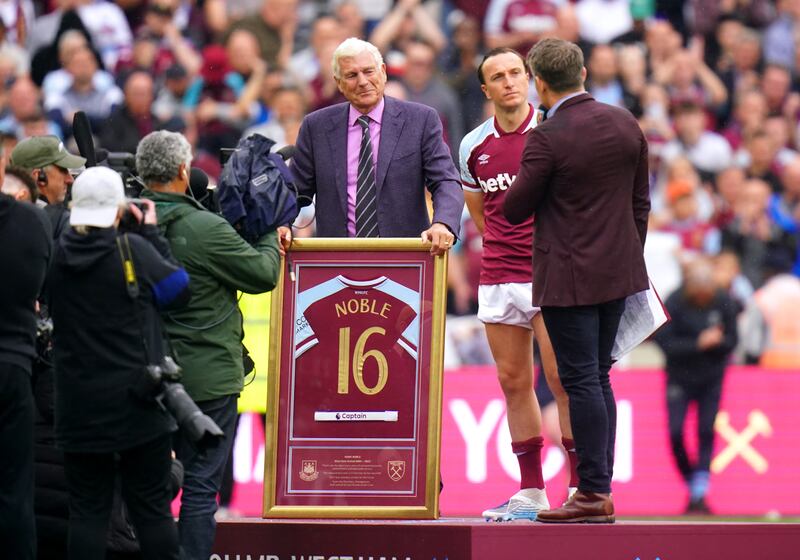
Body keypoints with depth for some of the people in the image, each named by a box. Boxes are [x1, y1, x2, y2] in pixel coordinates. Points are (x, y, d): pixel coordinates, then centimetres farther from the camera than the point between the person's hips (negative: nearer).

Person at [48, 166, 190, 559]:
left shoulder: (55, 256, -4)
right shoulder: (133, 251, -13)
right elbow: (179, 290, -1)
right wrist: (152, 234, 8)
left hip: (79, 408, 2)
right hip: (137, 404, -2)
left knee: (87, 512, 5)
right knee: (152, 508, 6)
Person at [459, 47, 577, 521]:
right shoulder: (474, 145, 8)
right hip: (498, 277, 5)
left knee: (563, 378, -8)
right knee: (513, 381, 5)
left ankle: (580, 487, -4)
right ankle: (531, 494, 11)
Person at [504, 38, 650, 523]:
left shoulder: (547, 139, -17)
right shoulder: (625, 123, 3)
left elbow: (514, 211, -10)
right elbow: (641, 200, 11)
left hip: (569, 277, -7)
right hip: (618, 273, 7)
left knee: (582, 382, -4)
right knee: (598, 377, 14)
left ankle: (594, 495, -4)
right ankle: (599, 484, 15)